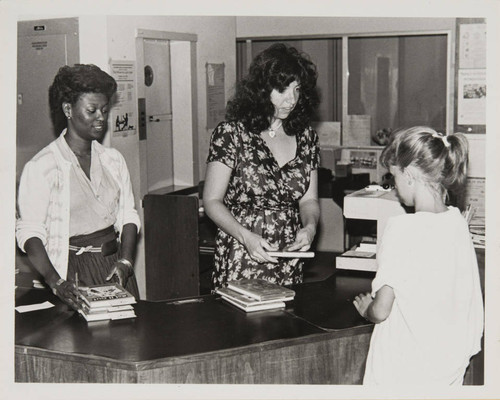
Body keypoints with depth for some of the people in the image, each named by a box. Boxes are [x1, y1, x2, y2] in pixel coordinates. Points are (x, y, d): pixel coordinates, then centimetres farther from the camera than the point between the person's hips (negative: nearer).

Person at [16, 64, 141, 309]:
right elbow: (29, 231, -13)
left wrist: (125, 260, -7)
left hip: (115, 267, 5)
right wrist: (56, 282, -24)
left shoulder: (113, 160, 9)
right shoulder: (41, 167, -9)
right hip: (72, 272, -5)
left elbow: (128, 215, 10)